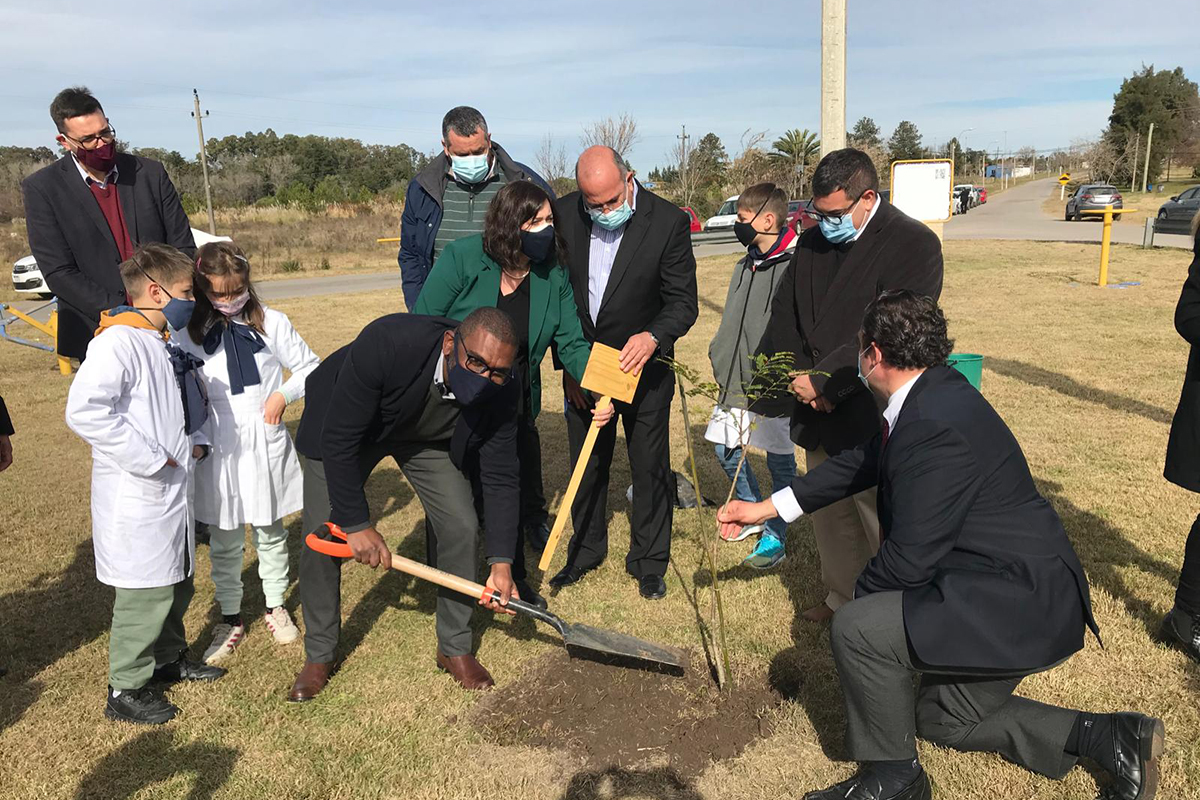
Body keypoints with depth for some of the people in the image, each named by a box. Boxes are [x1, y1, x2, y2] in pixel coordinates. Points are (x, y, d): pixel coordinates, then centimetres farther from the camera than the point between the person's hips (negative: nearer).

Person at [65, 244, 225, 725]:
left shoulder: (166, 343, 12)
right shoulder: (119, 342, -19)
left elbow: (189, 403, 29)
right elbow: (84, 411, -31)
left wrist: (196, 439, 10)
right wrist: (150, 458, -26)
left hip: (174, 493, 9)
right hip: (137, 500, -9)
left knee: (176, 583, 22)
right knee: (146, 592, 0)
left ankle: (169, 657, 42)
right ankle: (125, 690, 17)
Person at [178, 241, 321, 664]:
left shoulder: (271, 323, -2)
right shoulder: (190, 334, -1)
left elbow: (310, 368, 6)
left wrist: (283, 394, -10)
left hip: (266, 445, 0)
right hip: (218, 448, 0)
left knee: (270, 532, 15)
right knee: (224, 540, 10)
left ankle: (276, 606, 32)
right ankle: (230, 617, 26)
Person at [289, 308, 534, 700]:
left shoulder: (500, 391, -29)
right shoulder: (387, 342, -43)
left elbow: (500, 477, -17)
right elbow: (339, 440, -32)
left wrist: (501, 561, -22)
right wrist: (356, 524, -27)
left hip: (430, 438, 3)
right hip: (344, 428, -2)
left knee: (462, 527, -8)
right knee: (322, 539, -6)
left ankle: (454, 648, 14)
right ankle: (318, 656, 17)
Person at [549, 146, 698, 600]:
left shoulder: (668, 222, -17)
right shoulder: (564, 214, -9)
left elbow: (684, 302, -15)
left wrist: (653, 336, -36)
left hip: (644, 365, -2)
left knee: (650, 467, 7)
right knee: (586, 463, 16)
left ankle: (648, 562, 26)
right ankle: (586, 550, 36)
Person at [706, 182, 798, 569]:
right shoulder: (747, 264, 11)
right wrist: (720, 354, 13)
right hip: (736, 378, 8)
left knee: (779, 461, 5)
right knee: (726, 450, 13)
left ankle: (774, 537, 17)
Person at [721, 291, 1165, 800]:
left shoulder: (935, 425, -29)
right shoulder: (933, 394, 3)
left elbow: (909, 559, -25)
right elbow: (861, 462, 13)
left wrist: (858, 597, -3)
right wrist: (767, 507, 15)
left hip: (1019, 605, -11)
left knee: (856, 628, -19)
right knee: (945, 718, 24)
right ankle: (1109, 737, 24)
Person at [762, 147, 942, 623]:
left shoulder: (914, 245, -12)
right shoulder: (812, 243, 9)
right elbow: (783, 319, 12)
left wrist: (823, 381, -17)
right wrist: (799, 377, -4)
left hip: (871, 419, -7)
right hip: (819, 413, 7)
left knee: (880, 524, 2)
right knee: (828, 515, 18)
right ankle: (842, 598, 37)